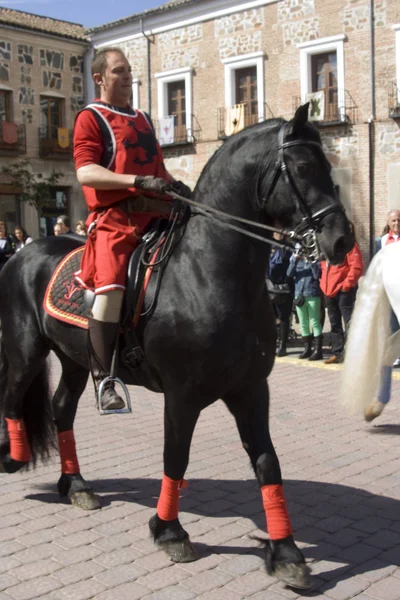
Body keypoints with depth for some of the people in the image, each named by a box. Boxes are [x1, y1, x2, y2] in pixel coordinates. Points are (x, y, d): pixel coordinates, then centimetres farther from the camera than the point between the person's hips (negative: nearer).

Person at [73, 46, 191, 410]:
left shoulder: (143, 119, 25)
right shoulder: (91, 118, 2)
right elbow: (85, 173, -13)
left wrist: (174, 185, 7)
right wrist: (138, 181, -23)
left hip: (155, 212, 8)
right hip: (114, 216, -7)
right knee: (112, 288, -26)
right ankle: (104, 380, -16)